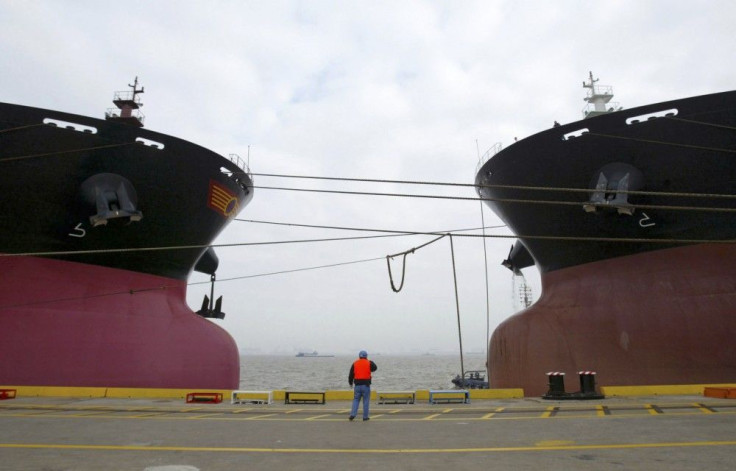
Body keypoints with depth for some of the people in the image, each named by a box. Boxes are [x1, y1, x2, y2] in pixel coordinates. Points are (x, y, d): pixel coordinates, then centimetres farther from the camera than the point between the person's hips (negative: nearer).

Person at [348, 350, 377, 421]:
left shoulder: (355, 363, 4)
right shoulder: (369, 363, -2)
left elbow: (351, 374, 7)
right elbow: (375, 368, 16)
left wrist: (350, 382, 21)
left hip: (357, 385, 2)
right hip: (366, 384, -2)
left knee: (356, 399, 10)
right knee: (366, 401, 6)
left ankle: (352, 414, -2)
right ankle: (365, 417, 8)